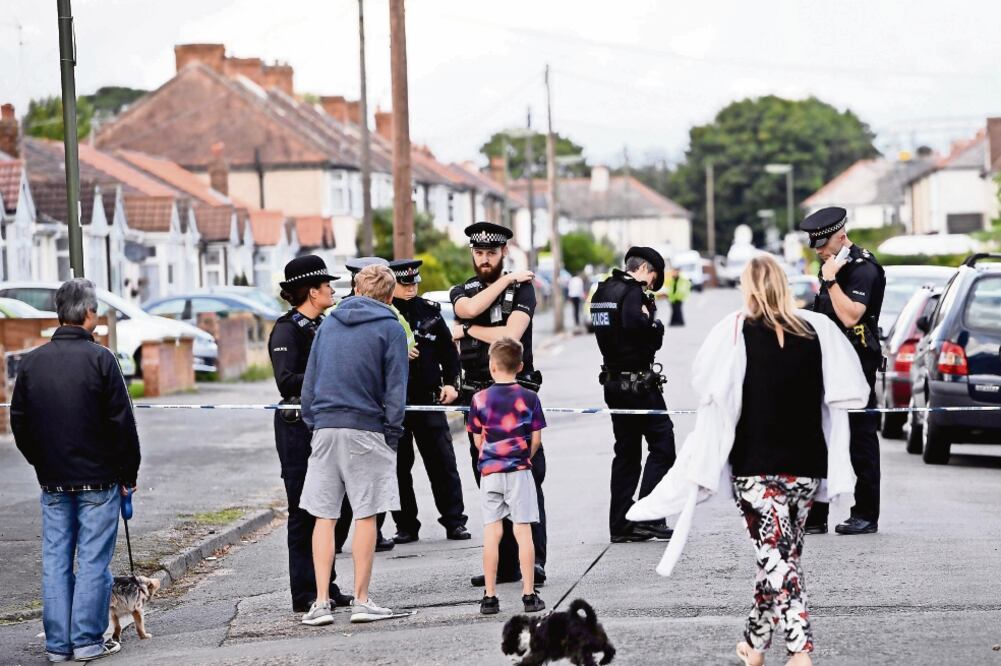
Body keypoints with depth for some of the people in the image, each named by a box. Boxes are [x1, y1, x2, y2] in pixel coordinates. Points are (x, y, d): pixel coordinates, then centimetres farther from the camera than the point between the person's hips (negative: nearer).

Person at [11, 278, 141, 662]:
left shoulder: (32, 362, 4)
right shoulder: (99, 358, -11)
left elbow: (19, 422, 10)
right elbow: (122, 422, -10)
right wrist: (129, 473, 0)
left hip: (52, 482, 5)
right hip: (98, 480, -5)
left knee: (55, 561, 8)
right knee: (93, 560, 1)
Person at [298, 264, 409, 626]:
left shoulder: (328, 324, 13)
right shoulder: (390, 328, 0)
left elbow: (309, 380, 14)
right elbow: (395, 389, -4)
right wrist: (392, 435, 1)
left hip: (325, 429, 4)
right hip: (366, 430, -4)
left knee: (324, 517, 5)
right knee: (366, 516, 2)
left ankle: (321, 602, 1)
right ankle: (361, 600, 3)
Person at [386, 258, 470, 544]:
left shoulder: (429, 311, 8)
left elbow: (448, 350, 13)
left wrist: (451, 383, 3)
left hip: (429, 401, 2)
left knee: (443, 463, 2)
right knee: (399, 467, 3)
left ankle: (454, 522, 9)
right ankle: (406, 526, 12)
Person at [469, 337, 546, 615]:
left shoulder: (479, 399, -1)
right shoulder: (529, 398, -2)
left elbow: (478, 440, 4)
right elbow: (536, 440, 0)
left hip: (489, 471, 1)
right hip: (519, 470, -1)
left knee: (491, 534, 4)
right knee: (523, 532, 2)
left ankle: (489, 596, 6)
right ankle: (529, 595, 2)